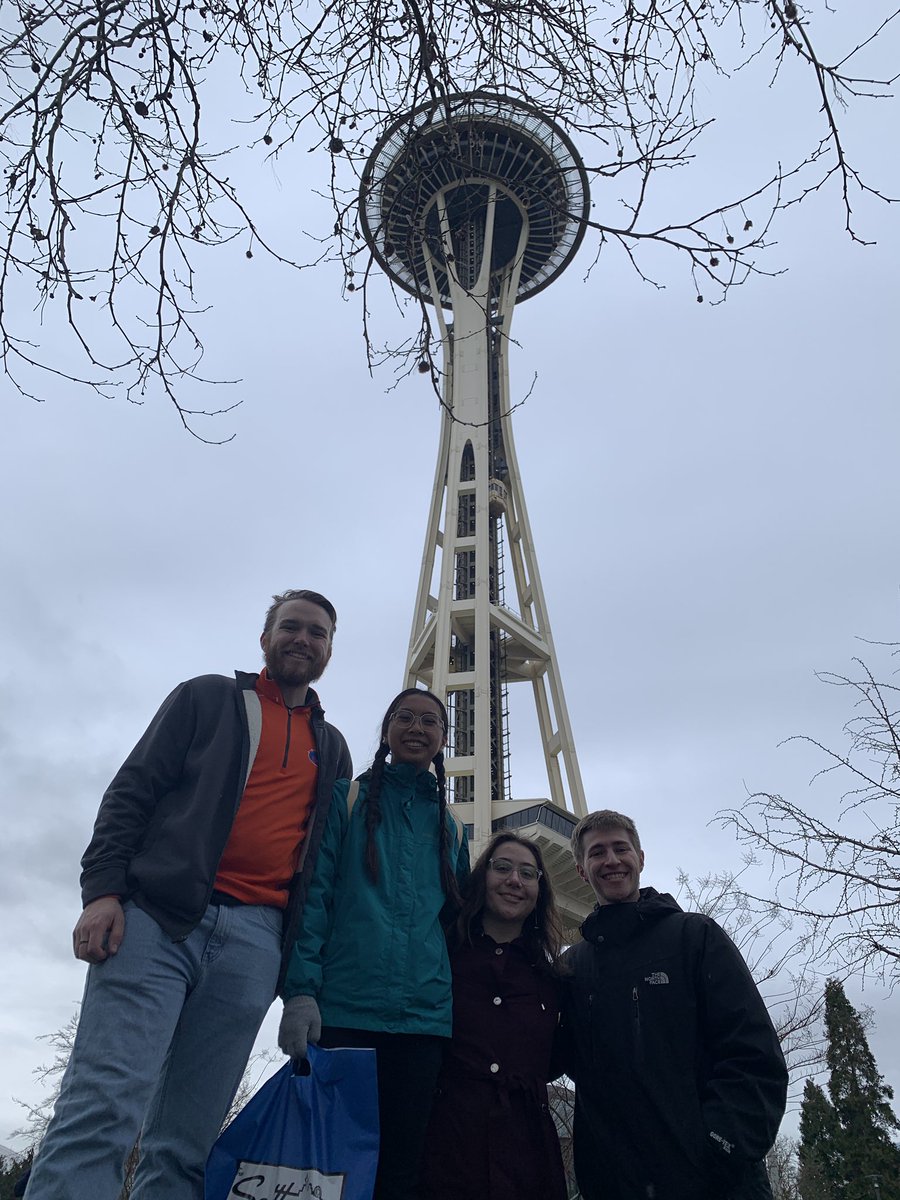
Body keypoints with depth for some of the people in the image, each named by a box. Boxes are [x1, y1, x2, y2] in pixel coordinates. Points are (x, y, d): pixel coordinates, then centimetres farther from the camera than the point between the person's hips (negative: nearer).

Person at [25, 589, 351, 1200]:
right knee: (104, 1108, -14)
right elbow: (132, 791, 5)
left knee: (185, 1144, 2)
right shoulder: (208, 697, 14)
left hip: (255, 943, 3)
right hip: (158, 920, -3)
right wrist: (103, 890, -9)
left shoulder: (333, 749, 23)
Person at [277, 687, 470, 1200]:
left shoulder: (452, 830, 17)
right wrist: (301, 990, -14)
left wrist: (462, 1015, 13)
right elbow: (313, 895, -3)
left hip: (423, 1022, 3)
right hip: (342, 1013, -3)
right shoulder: (348, 799, 5)